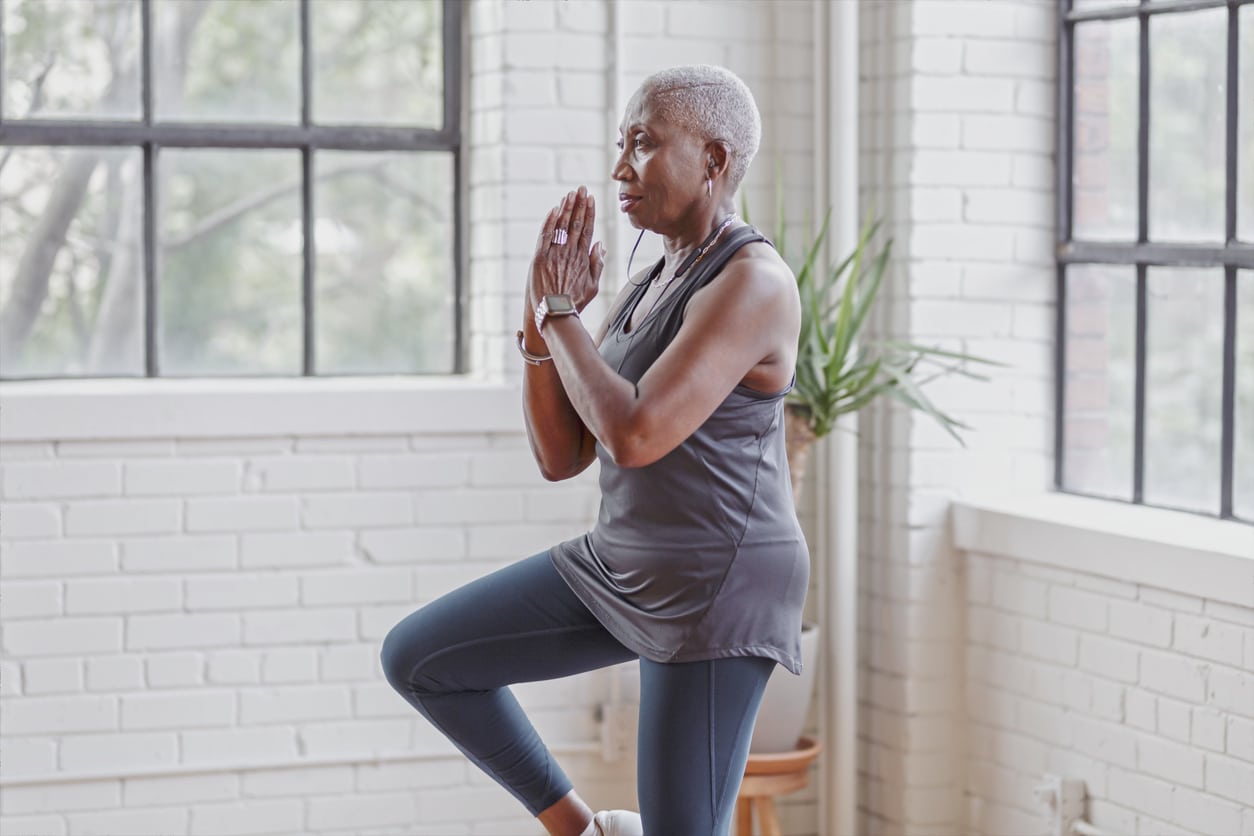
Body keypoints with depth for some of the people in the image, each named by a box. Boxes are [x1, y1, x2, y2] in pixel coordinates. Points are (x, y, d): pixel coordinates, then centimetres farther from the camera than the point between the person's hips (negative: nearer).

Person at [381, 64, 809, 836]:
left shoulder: (751, 285, -19)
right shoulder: (648, 291, 11)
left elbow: (633, 438, -27)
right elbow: (560, 456, 8)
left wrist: (559, 312, -14)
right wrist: (545, 314, -5)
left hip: (717, 592, -9)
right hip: (634, 572, 9)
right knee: (415, 658, 6)